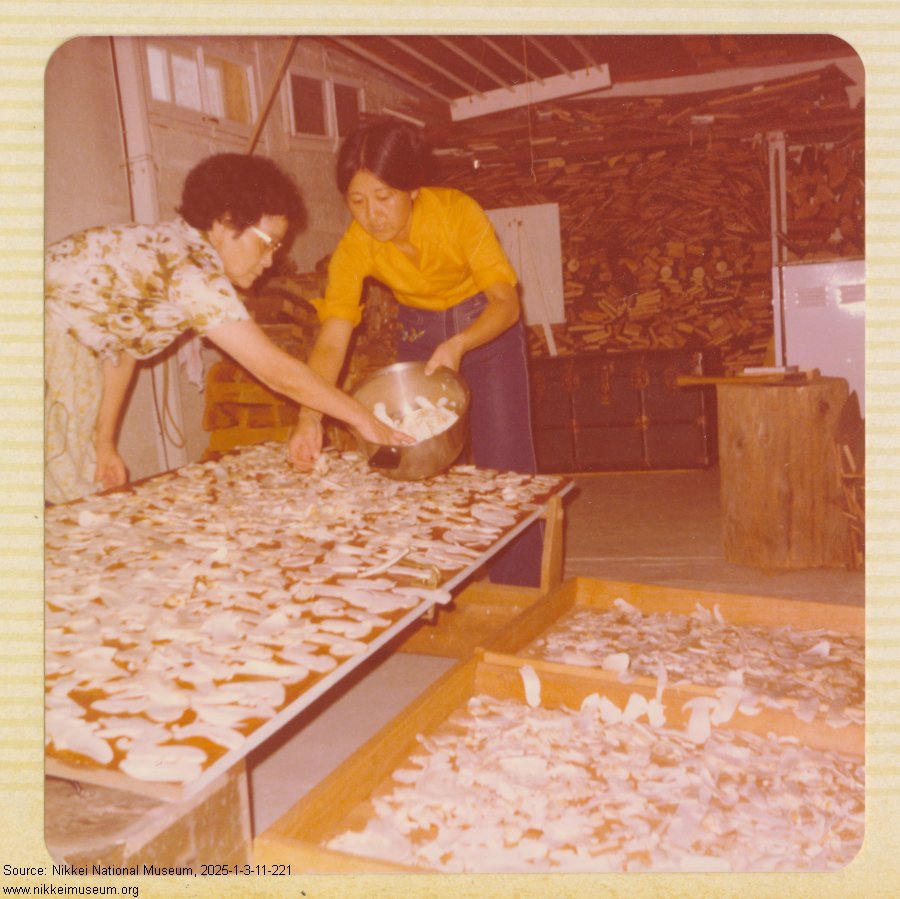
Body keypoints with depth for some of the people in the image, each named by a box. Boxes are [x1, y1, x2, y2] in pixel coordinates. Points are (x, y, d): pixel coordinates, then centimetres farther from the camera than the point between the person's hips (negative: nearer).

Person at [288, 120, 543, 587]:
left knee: (505, 469, -5)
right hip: (418, 334, 3)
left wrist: (457, 345, -44)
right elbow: (332, 340, -27)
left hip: (487, 327, -2)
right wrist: (310, 417, -43)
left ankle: (519, 595, 10)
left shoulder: (457, 212, -27)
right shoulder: (355, 246, -21)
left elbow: (506, 301, -26)